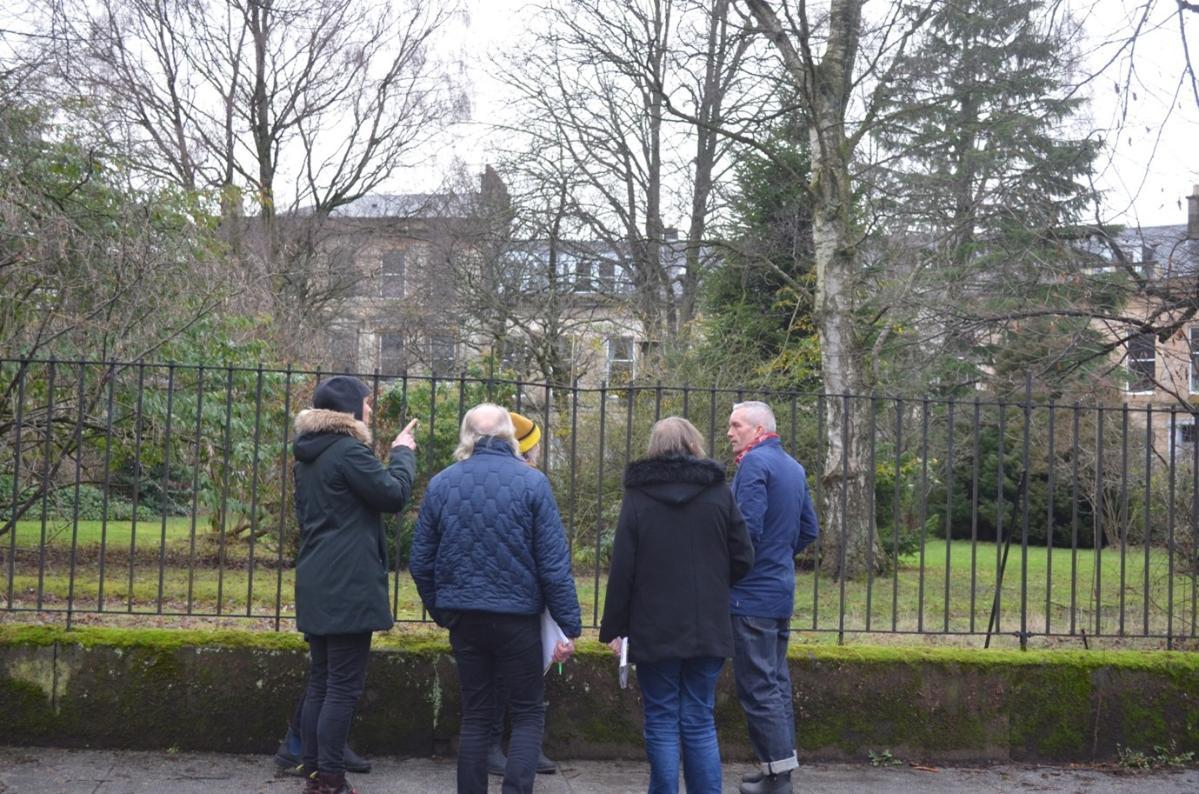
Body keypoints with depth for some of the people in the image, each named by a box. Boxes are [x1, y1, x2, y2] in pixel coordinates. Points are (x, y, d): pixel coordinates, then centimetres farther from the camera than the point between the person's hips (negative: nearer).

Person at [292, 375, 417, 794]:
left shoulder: (309, 454, 14)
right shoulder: (349, 451, -14)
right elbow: (394, 495, -10)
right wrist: (403, 453, 5)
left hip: (316, 584, 9)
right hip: (348, 586, -9)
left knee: (320, 683, 12)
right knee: (343, 687, -4)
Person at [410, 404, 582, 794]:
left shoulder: (440, 484, 1)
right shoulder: (532, 482, -8)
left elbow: (420, 561, 5)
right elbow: (554, 563, -10)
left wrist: (440, 611, 17)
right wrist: (569, 626, -6)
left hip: (464, 617, 3)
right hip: (518, 616, -3)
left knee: (475, 714, 14)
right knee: (528, 713, 9)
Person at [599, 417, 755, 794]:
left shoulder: (638, 495, -4)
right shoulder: (718, 492, 0)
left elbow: (622, 569, -6)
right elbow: (743, 559, 2)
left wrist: (613, 627, 1)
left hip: (655, 631, -2)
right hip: (707, 629, 2)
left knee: (662, 724, 6)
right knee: (700, 723, 10)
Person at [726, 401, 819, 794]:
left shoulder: (754, 463, -14)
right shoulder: (794, 467, 13)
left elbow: (747, 528, -22)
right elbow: (809, 531, 17)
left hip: (752, 592, -9)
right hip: (782, 589, 9)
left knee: (757, 686, -3)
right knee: (777, 680, 15)